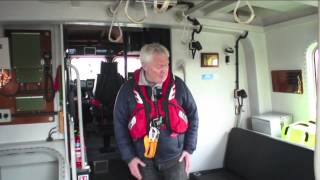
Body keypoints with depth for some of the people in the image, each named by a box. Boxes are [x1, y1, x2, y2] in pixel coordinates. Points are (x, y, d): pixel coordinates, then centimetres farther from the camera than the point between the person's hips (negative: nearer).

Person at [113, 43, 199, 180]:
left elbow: (192, 116, 4)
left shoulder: (178, 85, -6)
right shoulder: (128, 90, -9)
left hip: (175, 158, 1)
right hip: (145, 161, 0)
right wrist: (129, 157, -3)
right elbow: (120, 125, -1)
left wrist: (189, 148, 3)